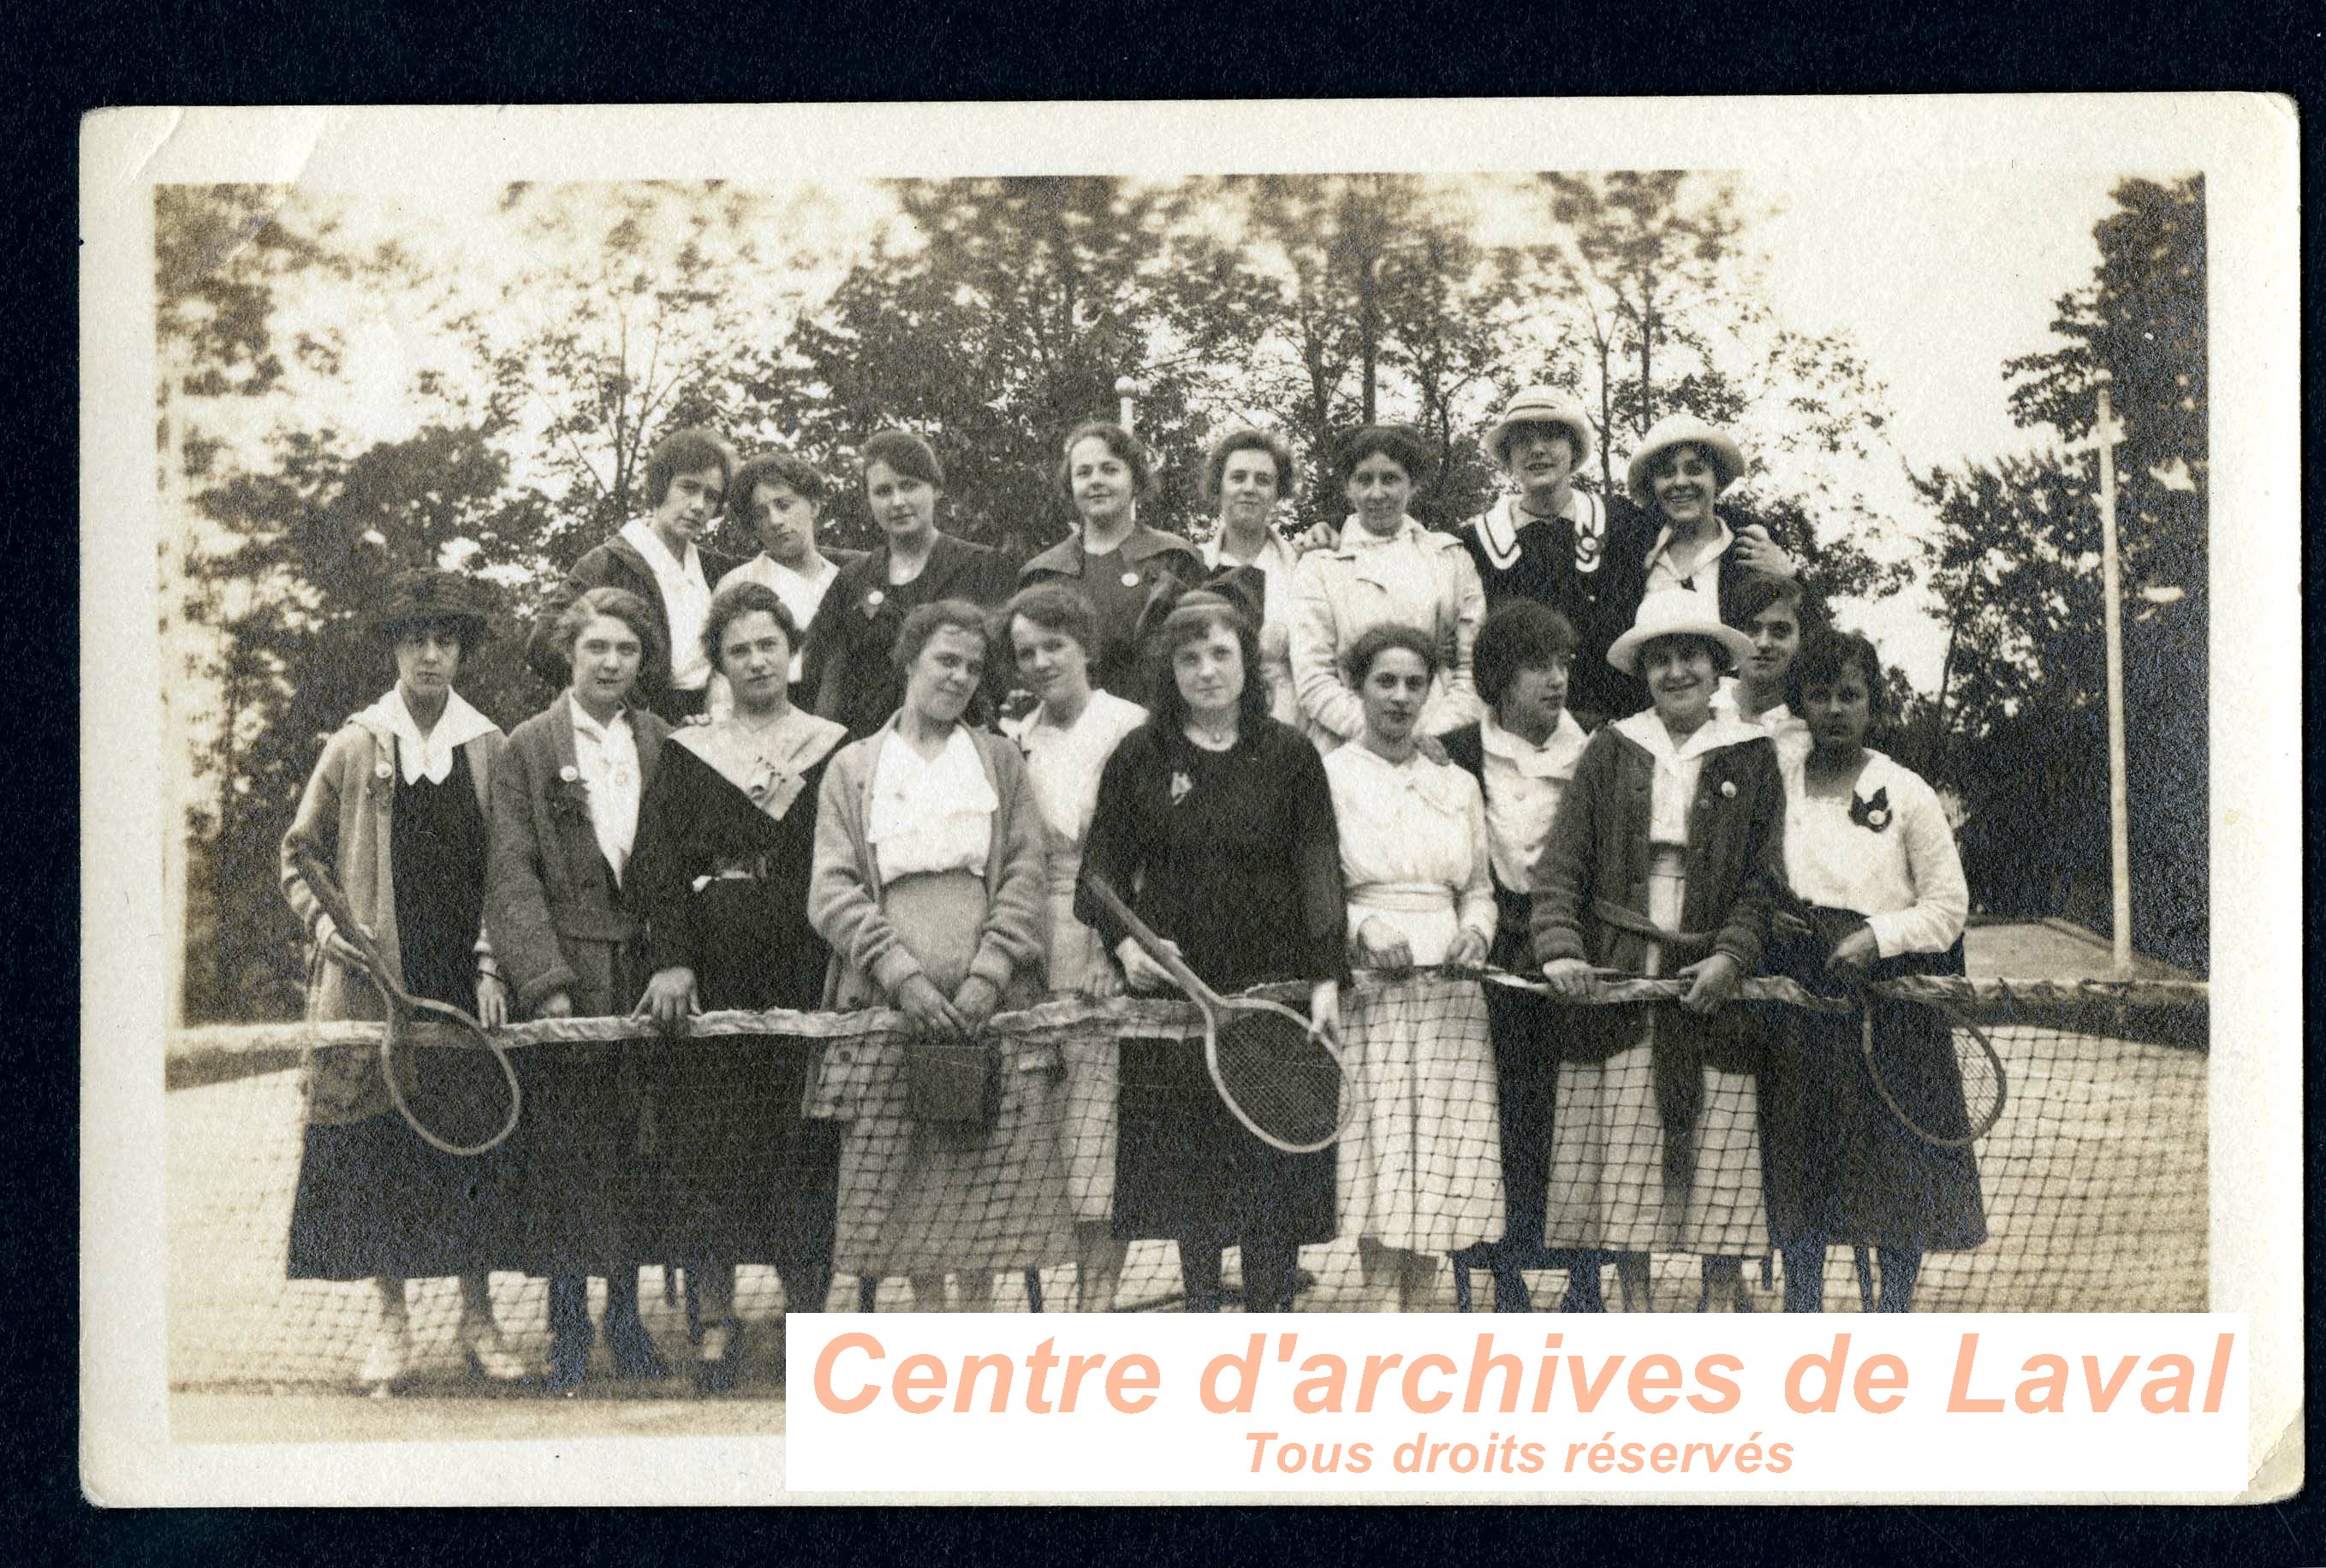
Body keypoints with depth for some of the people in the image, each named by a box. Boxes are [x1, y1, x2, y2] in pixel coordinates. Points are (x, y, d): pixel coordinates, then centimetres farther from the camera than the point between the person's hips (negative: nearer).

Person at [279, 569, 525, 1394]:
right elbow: (299, 853, 11)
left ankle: (477, 1315, 12)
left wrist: (492, 964, -2)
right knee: (378, 1141, 0)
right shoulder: (355, 745, 3)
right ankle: (390, 1318, 10)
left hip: (464, 981, 1)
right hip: (375, 979, -1)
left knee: (474, 1136, 1)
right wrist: (323, 925, -5)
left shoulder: (488, 749, 5)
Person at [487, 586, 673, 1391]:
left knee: (636, 1157, 7)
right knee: (562, 1162, 0)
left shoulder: (664, 744, 10)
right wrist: (546, 982, -14)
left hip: (646, 981, 2)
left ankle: (626, 1316, 19)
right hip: (565, 979, -2)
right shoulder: (528, 748, 2)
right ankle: (568, 1331, 9)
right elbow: (512, 875, -4)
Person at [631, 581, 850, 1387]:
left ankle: (808, 1312, 6)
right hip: (712, 980, 0)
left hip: (808, 978, 0)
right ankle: (717, 1317, 3)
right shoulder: (685, 755, 9)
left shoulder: (837, 750, 10)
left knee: (806, 1142, -1)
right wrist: (671, 960, -12)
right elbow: (658, 866, 1)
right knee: (708, 1144, -2)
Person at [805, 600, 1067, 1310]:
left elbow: (1025, 875, 5)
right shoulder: (852, 768, 10)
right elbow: (832, 891, 2)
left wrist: (988, 974, -9)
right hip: (888, 1010, 0)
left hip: (992, 1006, 1)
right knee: (909, 1185, -1)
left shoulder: (1000, 761, 13)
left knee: (993, 1175, -2)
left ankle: (975, 1321, 10)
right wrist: (902, 974, -11)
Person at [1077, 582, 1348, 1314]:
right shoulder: (1140, 758, 5)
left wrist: (1326, 978, -12)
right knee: (1186, 1164, 4)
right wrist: (1125, 941, -11)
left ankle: (1268, 1313, 6)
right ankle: (1200, 1306, 15)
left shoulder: (1290, 756, 3)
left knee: (1274, 1162, -2)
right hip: (1172, 980, 1)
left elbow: (1318, 868, -2)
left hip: (1272, 982, -1)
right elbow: (1103, 864, 8)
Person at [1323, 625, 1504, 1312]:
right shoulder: (1328, 775, 3)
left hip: (1449, 991, 4)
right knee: (1380, 1152, -11)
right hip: (1368, 990, -4)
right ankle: (1382, 1307, -9)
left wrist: (1475, 933, 0)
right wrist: (1361, 927, -15)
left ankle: (1417, 1308, 6)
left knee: (1445, 1159, -1)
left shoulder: (1459, 785, 17)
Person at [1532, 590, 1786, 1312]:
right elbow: (1561, 863, 4)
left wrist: (1731, 957, -10)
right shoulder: (1610, 751, 8)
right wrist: (1560, 948, -10)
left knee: (1720, 1146, -3)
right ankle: (1632, 1293, 5)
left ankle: (1724, 1288, 4)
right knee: (1621, 1148, -2)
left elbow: (1765, 877, 4)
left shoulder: (1750, 757, 7)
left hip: (1710, 983, 0)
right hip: (1615, 981, 1)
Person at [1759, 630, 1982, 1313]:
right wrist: (1765, 919, -3)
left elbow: (1949, 907, 0)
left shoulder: (1908, 795, -1)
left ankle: (1893, 1310, 13)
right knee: (1797, 1155, 6)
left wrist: (1877, 936, -15)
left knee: (1896, 1163, 0)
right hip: (1796, 996, 2)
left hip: (1888, 995, -2)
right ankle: (1801, 1313, 17)